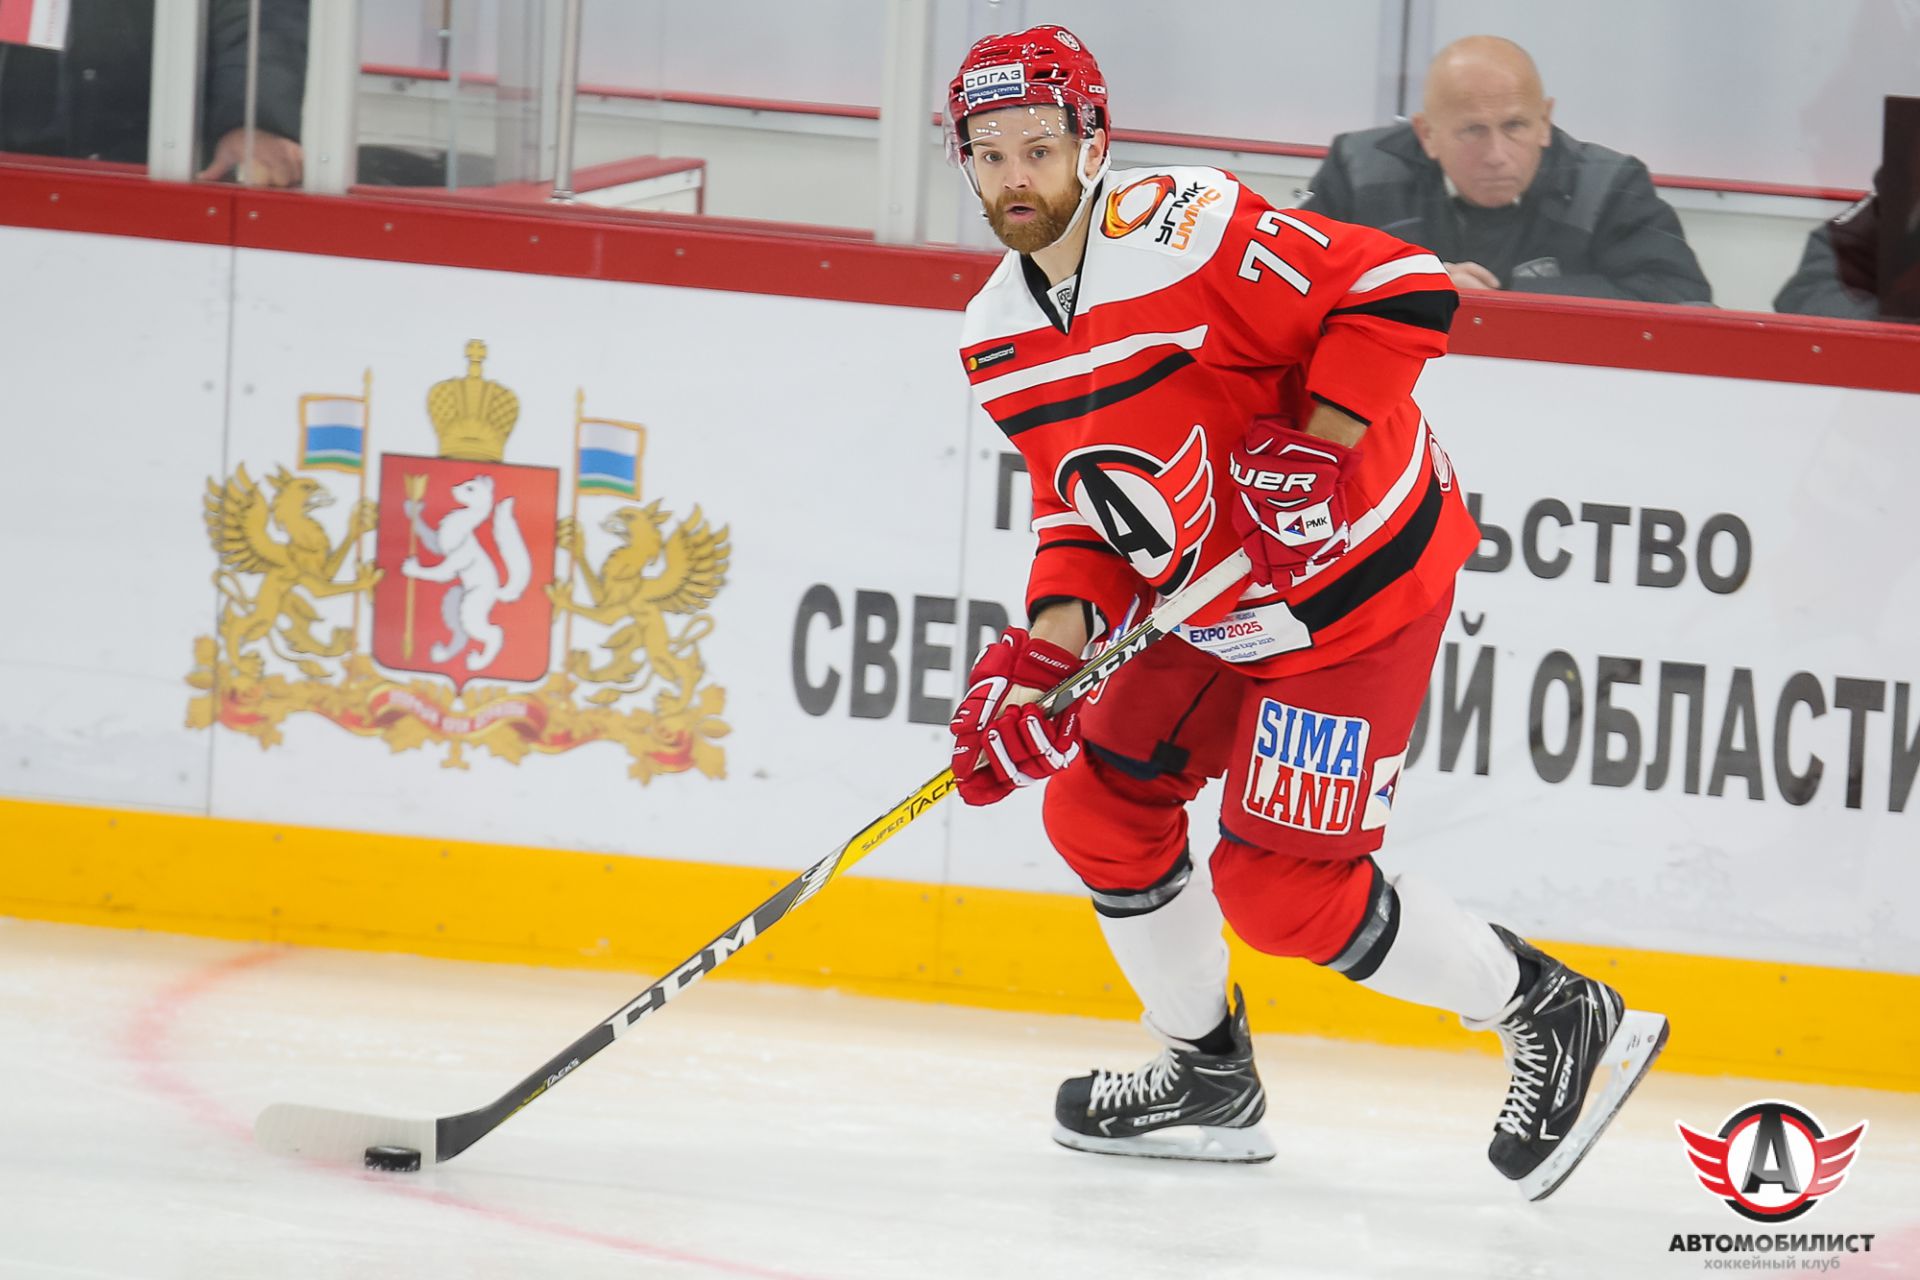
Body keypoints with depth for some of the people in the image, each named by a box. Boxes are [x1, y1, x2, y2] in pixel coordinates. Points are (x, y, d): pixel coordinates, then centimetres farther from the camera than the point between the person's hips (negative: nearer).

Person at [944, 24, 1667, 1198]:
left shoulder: (1181, 232, -24)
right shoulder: (1002, 338, 2)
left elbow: (1399, 291, -26)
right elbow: (1084, 509, 6)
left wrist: (1313, 444, -32)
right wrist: (1045, 654, -10)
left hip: (1355, 583, -9)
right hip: (1210, 609, 9)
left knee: (1280, 889, -11)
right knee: (1096, 809, 8)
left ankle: (1556, 1016, 6)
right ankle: (1212, 1080, 27)